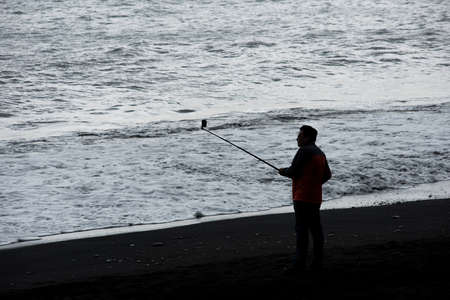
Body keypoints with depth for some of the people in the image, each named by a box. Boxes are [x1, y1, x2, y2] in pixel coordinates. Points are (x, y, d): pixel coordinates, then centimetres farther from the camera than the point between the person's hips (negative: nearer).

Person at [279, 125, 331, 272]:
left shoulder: (304, 151, -13)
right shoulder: (320, 153, 15)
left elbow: (293, 171, -15)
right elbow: (327, 175, 21)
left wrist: (283, 171, 5)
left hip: (303, 197, -9)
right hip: (316, 197, 9)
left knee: (301, 228, -7)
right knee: (316, 228, 10)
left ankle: (300, 262, -7)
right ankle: (318, 261, 12)